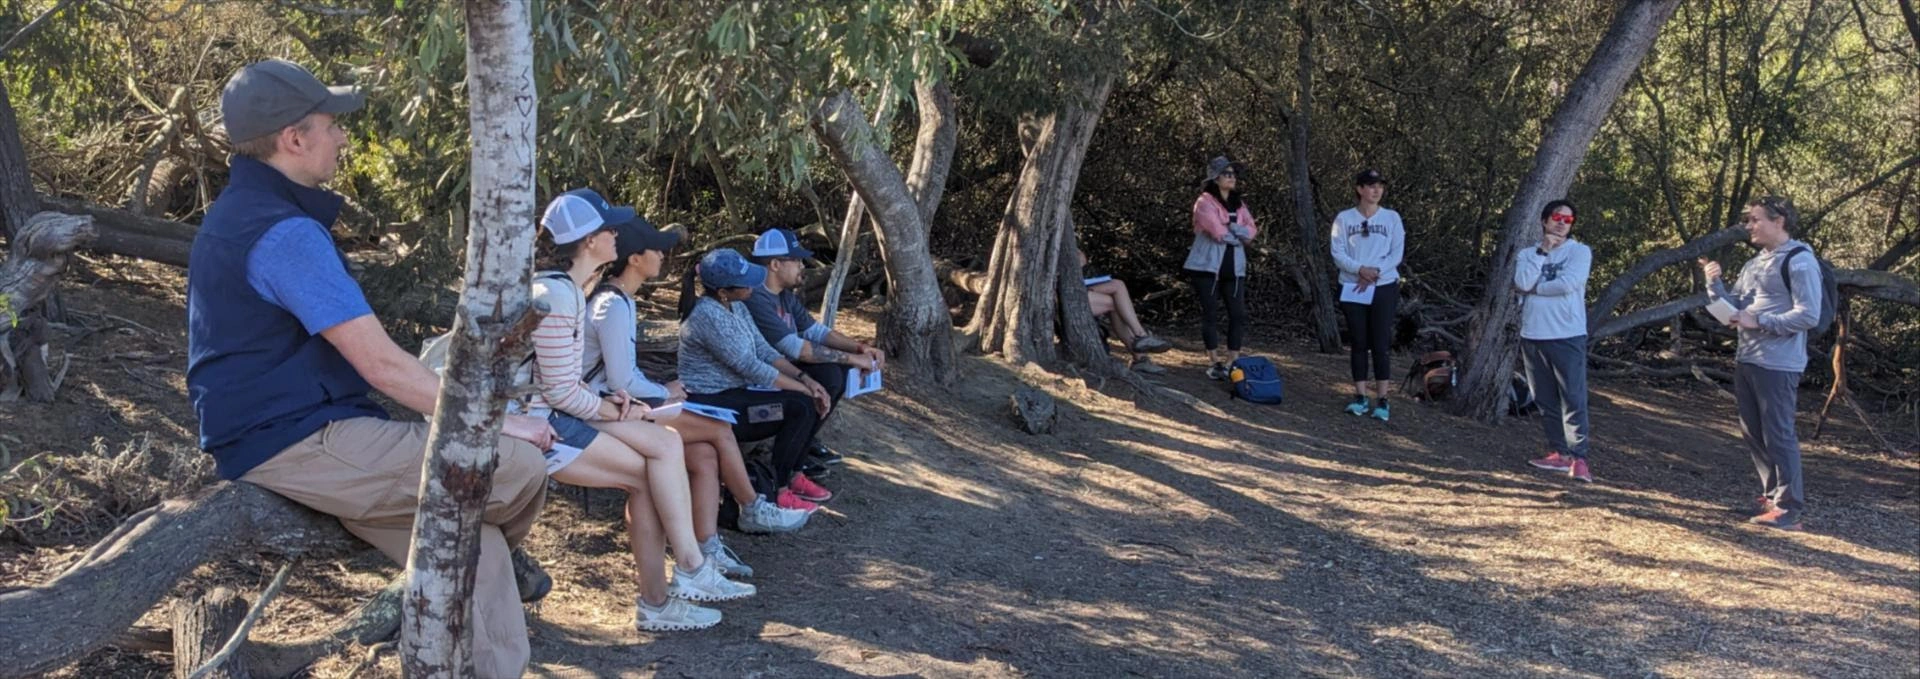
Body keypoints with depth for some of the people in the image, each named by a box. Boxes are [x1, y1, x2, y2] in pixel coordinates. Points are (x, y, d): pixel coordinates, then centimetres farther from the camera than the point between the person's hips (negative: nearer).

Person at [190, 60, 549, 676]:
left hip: (278, 434, 11)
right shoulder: (284, 231, -18)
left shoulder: (242, 214, 17)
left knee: (474, 547, 3)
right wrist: (494, 420, -11)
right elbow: (382, 366, -21)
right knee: (516, 465, -13)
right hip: (297, 443, -11)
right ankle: (515, 567, 20)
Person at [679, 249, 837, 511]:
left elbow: (764, 351, 7)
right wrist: (804, 389, -16)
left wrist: (806, 379, -7)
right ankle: (776, 491, -10)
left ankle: (792, 475, 12)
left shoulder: (736, 307, 7)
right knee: (801, 406, -20)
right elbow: (751, 368, -22)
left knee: (816, 400, 0)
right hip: (711, 405, -10)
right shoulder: (708, 316, -23)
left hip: (735, 392, 10)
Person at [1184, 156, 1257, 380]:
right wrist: (1239, 235, -1)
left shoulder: (1239, 205, 16)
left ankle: (1233, 362, 5)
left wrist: (1230, 228, -13)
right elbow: (1218, 232, -16)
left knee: (1238, 314, -1)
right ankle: (1215, 362, 2)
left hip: (1234, 267, 5)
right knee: (1210, 314, -3)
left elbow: (1252, 231, 2)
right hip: (1207, 266, -5)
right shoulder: (1205, 202, -5)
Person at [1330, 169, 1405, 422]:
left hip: (1384, 287, 0)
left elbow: (1397, 254, -1)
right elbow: (1338, 254, -4)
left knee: (1381, 344, -3)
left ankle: (1382, 399, -1)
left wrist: (1375, 272, -15)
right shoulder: (1344, 218, 2)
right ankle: (1360, 396, 8)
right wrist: (1360, 269, -19)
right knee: (1359, 342, 3)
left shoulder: (1392, 218, 4)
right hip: (1352, 288, 0)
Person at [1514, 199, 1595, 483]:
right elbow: (1522, 284, -8)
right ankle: (1558, 453, 15)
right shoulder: (1527, 254, 11)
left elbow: (1568, 284, -15)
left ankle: (1578, 458, -11)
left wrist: (1534, 288, -4)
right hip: (1533, 335, 4)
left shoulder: (1579, 251, 1)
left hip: (1567, 335, -4)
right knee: (1545, 400, 8)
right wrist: (1542, 252, -9)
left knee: (1573, 399, -9)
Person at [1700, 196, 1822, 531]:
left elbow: (1808, 315, -18)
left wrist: (1757, 321, -18)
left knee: (1778, 436, -6)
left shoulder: (1799, 261, -11)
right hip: (1746, 361, 9)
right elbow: (1732, 308, 15)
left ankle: (1789, 509, 0)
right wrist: (1714, 282, -1)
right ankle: (1772, 496, 25)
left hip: (1777, 365, -9)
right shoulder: (1754, 264, 17)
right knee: (1753, 434, 14)